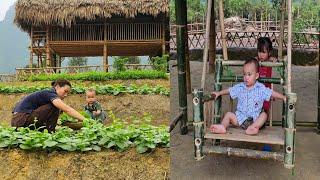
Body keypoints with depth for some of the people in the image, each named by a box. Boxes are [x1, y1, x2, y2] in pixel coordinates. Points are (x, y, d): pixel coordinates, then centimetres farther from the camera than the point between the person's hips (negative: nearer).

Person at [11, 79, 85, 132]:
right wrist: (85, 120, -30)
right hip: (21, 120, -9)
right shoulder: (49, 94, -15)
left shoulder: (49, 95, 13)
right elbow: (67, 109, -27)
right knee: (54, 108, -16)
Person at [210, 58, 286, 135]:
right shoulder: (240, 87, 4)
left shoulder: (261, 88, -3)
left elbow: (272, 93, -4)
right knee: (229, 114, -14)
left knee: (264, 115, -27)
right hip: (240, 118, 2)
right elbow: (229, 90, 15)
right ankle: (223, 127, -36)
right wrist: (219, 93, 11)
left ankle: (254, 126, -50)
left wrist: (283, 97, -15)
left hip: (255, 119, -2)